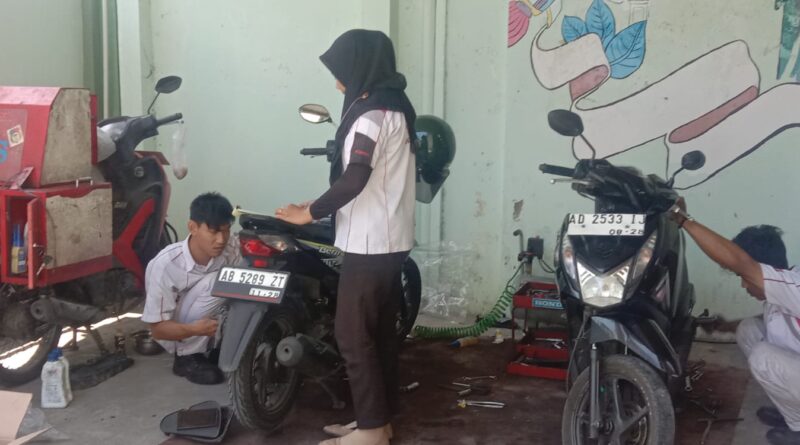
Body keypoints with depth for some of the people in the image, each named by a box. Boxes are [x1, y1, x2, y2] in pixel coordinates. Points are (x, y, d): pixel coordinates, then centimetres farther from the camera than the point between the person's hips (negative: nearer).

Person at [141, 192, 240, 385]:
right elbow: (158, 328, -22)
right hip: (177, 333, -4)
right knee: (215, 282, -29)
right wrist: (194, 329, -42)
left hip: (209, 329, 5)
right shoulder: (166, 264, -29)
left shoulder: (230, 247, -20)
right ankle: (187, 357, -14)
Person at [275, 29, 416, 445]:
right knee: (379, 333, 14)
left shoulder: (372, 114, -17)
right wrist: (321, 206, 16)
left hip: (369, 244, -10)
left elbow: (353, 179, -24)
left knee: (353, 336, -3)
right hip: (390, 240, 10)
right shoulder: (394, 107, 14)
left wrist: (308, 213, -13)